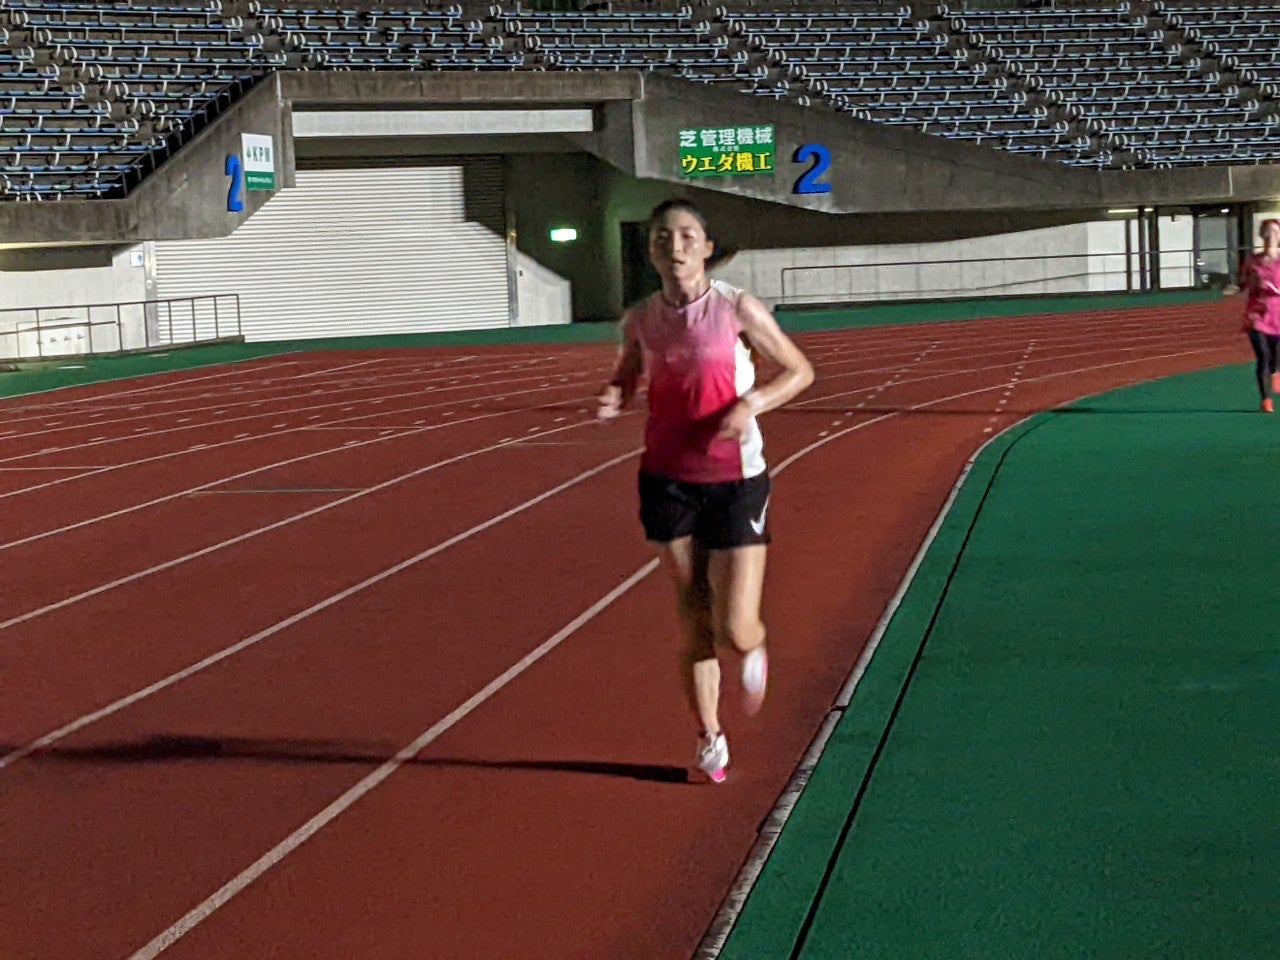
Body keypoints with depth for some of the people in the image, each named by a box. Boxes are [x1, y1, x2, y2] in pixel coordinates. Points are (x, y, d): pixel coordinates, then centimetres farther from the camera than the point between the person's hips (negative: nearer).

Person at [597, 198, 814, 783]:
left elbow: (799, 371, 1)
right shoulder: (640, 321, 1)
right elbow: (626, 379, 18)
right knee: (693, 623, 7)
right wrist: (614, 399, -6)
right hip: (668, 483, 3)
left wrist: (751, 403, -17)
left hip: (735, 482, -3)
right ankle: (710, 740, 24)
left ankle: (754, 653, 31)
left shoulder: (737, 309, -8)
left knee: (736, 633, -7)